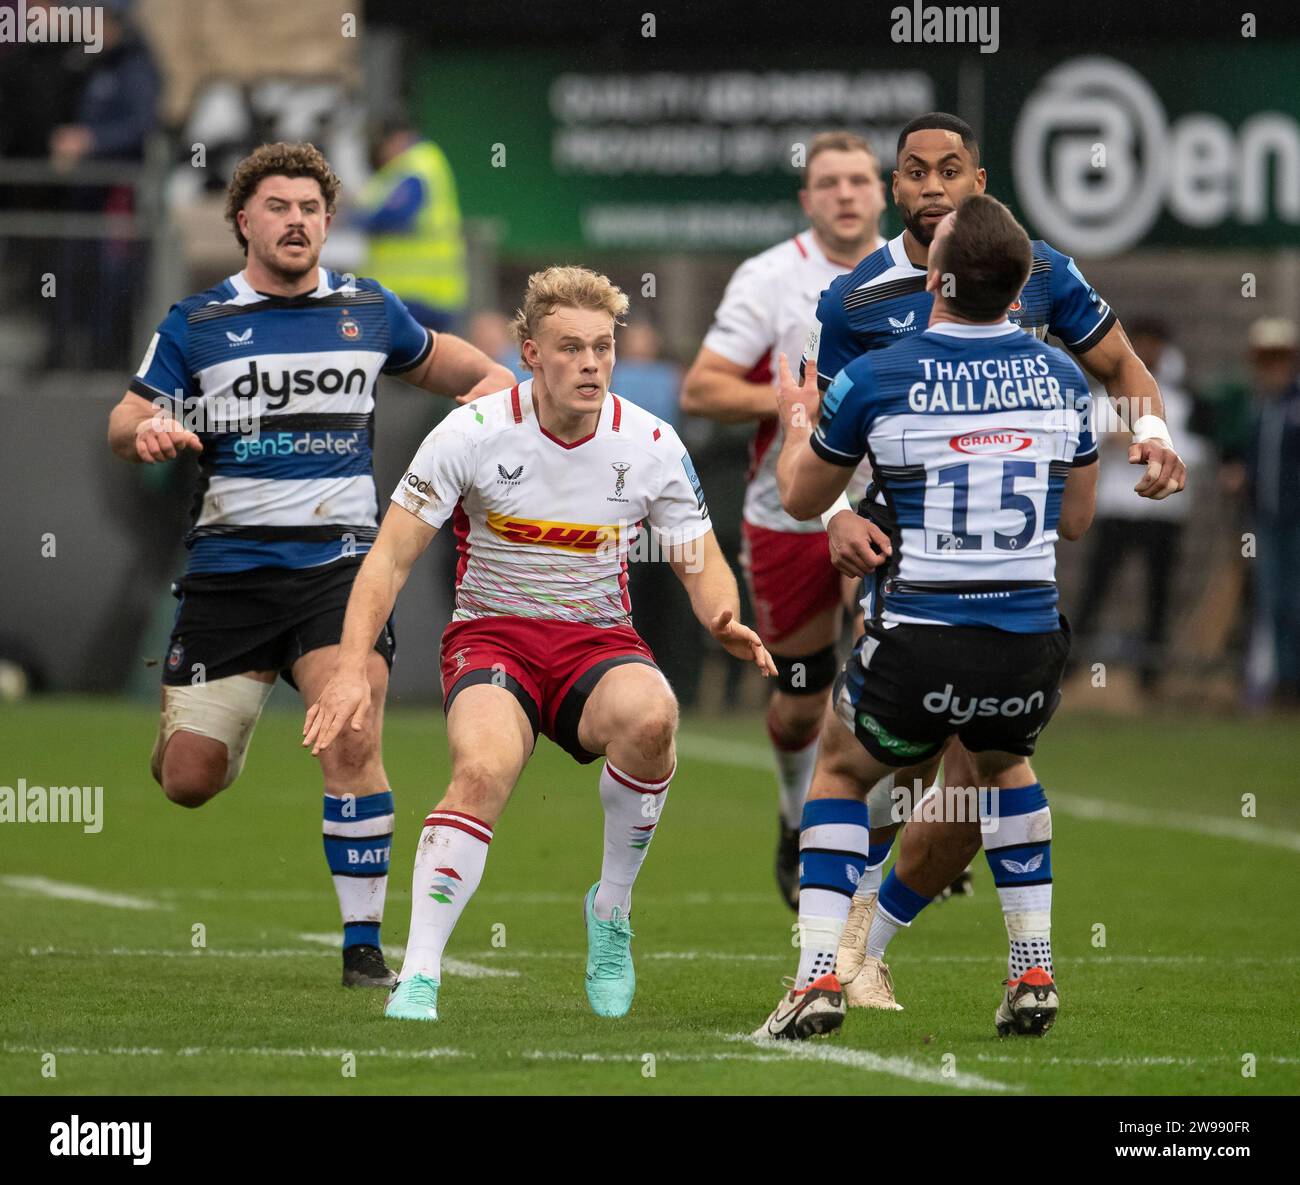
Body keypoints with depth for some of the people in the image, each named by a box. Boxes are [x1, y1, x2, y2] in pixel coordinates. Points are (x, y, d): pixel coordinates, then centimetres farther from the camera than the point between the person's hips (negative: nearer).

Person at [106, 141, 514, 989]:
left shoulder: (368, 312, 11)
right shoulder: (196, 325, 6)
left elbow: (440, 362, 28)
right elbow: (124, 425, 6)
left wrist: (489, 385, 6)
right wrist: (145, 430, -18)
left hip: (337, 561, 0)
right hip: (229, 566, 0)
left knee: (352, 742, -21)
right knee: (189, 782, -1)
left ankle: (364, 946, -12)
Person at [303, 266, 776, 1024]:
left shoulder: (650, 444, -4)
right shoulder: (474, 432, -10)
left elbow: (702, 564, 5)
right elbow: (392, 557, -7)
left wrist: (726, 622, -19)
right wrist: (353, 669, -18)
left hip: (600, 641, 2)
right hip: (492, 635, -2)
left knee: (650, 715, -34)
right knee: (484, 770, -34)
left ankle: (612, 910, -11)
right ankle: (418, 979, -29)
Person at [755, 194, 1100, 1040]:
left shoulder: (873, 382, -8)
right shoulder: (1061, 376, 2)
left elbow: (801, 499, 9)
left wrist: (798, 420, 29)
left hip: (919, 645, -3)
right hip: (1031, 644, 3)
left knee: (842, 773, 23)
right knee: (1006, 764, 33)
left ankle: (819, 978, 9)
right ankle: (1036, 974, 24)